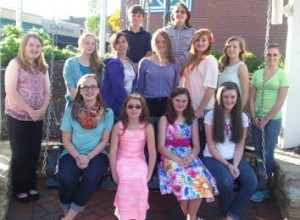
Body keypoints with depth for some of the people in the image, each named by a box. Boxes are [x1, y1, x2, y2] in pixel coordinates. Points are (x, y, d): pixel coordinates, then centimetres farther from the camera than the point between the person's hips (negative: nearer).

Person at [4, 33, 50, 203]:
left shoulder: (42, 67, 12)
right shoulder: (15, 63, -5)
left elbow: (47, 91, 9)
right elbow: (10, 91, -14)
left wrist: (42, 110, -8)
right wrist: (29, 110, -16)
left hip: (37, 118, 5)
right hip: (17, 117, -4)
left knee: (34, 153, 9)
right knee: (20, 154, 4)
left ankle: (31, 186, 25)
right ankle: (19, 189, 20)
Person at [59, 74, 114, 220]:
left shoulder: (107, 112, -1)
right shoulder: (71, 111, 0)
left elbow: (104, 141, -1)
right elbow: (66, 140, 2)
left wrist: (88, 157, -14)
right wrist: (78, 157, -14)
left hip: (96, 154, 0)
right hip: (72, 153, 1)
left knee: (91, 177, -31)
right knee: (67, 179, -28)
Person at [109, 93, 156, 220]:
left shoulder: (147, 127, -5)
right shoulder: (119, 126, -5)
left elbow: (152, 152, -4)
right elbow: (113, 151, -4)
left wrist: (148, 174, -7)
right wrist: (114, 174, -7)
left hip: (139, 161, 1)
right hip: (122, 161, 0)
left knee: (140, 180, -29)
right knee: (126, 180, -30)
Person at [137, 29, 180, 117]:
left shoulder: (175, 63, 6)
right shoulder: (145, 62, 2)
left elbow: (176, 87, 12)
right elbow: (140, 87, 5)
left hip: (168, 104, 1)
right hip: (149, 103, -1)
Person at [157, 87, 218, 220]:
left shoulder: (192, 120, 13)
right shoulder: (164, 120, 3)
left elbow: (196, 146, 9)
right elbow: (161, 147, -3)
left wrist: (190, 157, -13)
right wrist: (177, 159, -15)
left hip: (189, 157, 3)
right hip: (170, 158, -2)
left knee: (200, 179, -28)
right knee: (180, 179, -32)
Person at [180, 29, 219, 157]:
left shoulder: (210, 60, -7)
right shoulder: (192, 60, 14)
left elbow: (211, 88, -14)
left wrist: (200, 110, -15)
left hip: (204, 111, -7)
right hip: (191, 109, 7)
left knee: (201, 145, 4)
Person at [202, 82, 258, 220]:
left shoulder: (242, 117, 2)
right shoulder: (211, 116, -8)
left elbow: (240, 145, 2)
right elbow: (211, 146, -8)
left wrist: (235, 165, -13)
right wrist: (227, 165, -14)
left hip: (234, 158, 4)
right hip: (213, 158, -3)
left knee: (252, 182, -22)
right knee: (226, 182, -30)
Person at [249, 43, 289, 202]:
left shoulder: (282, 75, -2)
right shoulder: (257, 74, 8)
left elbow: (280, 102, -8)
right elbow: (251, 97, 6)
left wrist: (266, 120, -10)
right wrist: (253, 117, -4)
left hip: (273, 120, -3)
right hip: (256, 119, 4)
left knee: (268, 154, 1)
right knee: (258, 152, 8)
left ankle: (266, 188, 12)